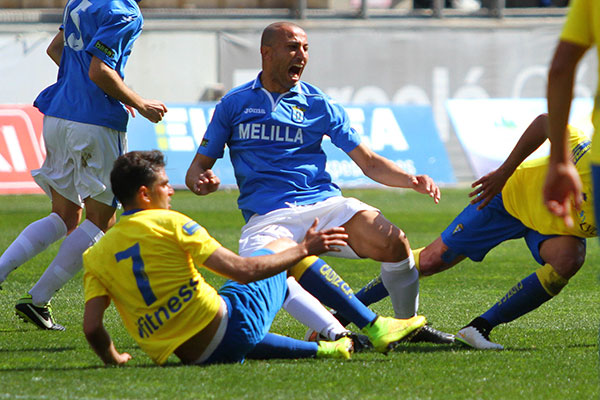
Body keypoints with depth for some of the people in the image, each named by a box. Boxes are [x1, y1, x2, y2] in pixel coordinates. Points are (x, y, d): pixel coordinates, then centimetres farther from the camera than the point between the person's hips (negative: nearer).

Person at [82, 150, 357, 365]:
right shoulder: (169, 223, -12)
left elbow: (91, 328, -7)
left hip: (192, 359, 5)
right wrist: (304, 249, -4)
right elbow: (244, 271, -15)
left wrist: (112, 359, 14)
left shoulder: (95, 256, 2)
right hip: (231, 327, -5)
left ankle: (318, 349, 46)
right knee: (282, 245, 21)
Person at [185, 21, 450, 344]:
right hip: (266, 217, -2)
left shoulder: (319, 105, 16)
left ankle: (409, 323, 0)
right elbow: (198, 166, 16)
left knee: (391, 242, -26)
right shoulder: (234, 104, 14)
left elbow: (369, 163, 15)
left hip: (324, 205, 2)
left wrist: (412, 181, -3)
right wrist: (200, 181, -9)